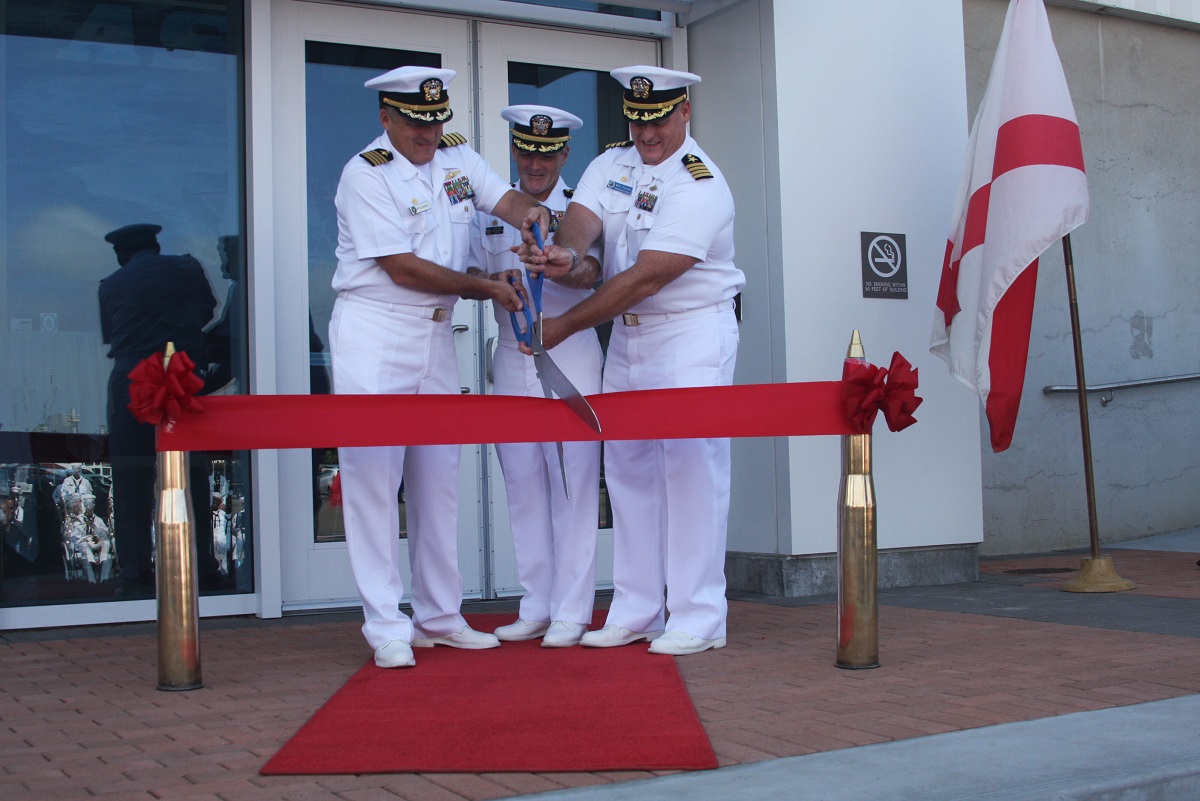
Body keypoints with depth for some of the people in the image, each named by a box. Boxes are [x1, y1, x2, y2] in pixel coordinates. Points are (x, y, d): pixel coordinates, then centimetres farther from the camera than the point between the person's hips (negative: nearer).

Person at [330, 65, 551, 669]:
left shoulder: (458, 157, 10)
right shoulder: (365, 174, -10)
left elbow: (507, 200, 2)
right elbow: (402, 268, -15)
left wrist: (535, 216, -22)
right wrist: (485, 289, -10)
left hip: (435, 334, 6)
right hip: (374, 334, -6)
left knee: (438, 476, 8)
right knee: (374, 473, -7)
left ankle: (440, 617, 17)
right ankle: (387, 627, -2)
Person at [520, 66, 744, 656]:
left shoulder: (699, 186, -16)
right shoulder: (611, 164, 8)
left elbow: (645, 279, -21)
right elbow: (581, 216, -8)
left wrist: (566, 326, -18)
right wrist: (565, 254, -34)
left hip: (692, 336, -7)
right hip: (626, 338, 8)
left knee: (690, 468, -9)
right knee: (627, 468, 8)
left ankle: (697, 618, -2)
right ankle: (635, 612, 17)